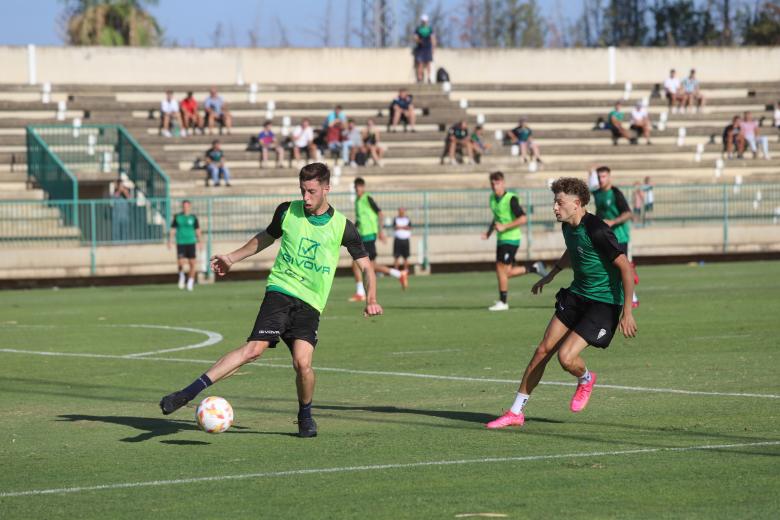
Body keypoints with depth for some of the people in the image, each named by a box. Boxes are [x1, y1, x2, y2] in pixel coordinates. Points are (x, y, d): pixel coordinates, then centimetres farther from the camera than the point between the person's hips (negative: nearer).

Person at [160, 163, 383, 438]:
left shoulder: (342, 227, 1)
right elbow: (266, 237, 25)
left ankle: (305, 415, 11)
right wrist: (233, 258, 28)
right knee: (254, 348, -21)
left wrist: (371, 299, -6)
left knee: (302, 362, -18)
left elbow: (366, 266, 10)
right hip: (280, 290, 0)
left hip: (310, 304, 0)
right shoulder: (288, 211, 4)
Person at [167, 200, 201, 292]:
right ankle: (181, 275, 18)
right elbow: (173, 230, 7)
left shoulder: (193, 218, 3)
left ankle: (190, 282, 11)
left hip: (191, 243, 0)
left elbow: (197, 231, 8)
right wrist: (169, 241, 2)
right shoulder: (177, 217, 4)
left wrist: (200, 242, 4)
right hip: (180, 243, 0)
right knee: (180, 262, -11)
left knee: (192, 263, -2)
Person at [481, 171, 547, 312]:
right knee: (506, 273, 9)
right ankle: (534, 268, 25)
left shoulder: (511, 199, -16)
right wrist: (489, 232, 14)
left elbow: (523, 218, -21)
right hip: (501, 239, 9)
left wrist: (504, 226, -24)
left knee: (501, 270, -8)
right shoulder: (493, 198, 9)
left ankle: (502, 302, 2)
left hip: (511, 239, -9)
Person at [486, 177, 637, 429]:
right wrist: (551, 274, 31)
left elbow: (626, 268, -23)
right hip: (577, 294, 8)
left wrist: (627, 312, -23)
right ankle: (516, 412, 10)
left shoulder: (596, 231, -24)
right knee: (544, 349, 2)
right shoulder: (568, 226, 3)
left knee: (566, 357, -19)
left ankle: (585, 379, 18)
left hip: (604, 302, -8)